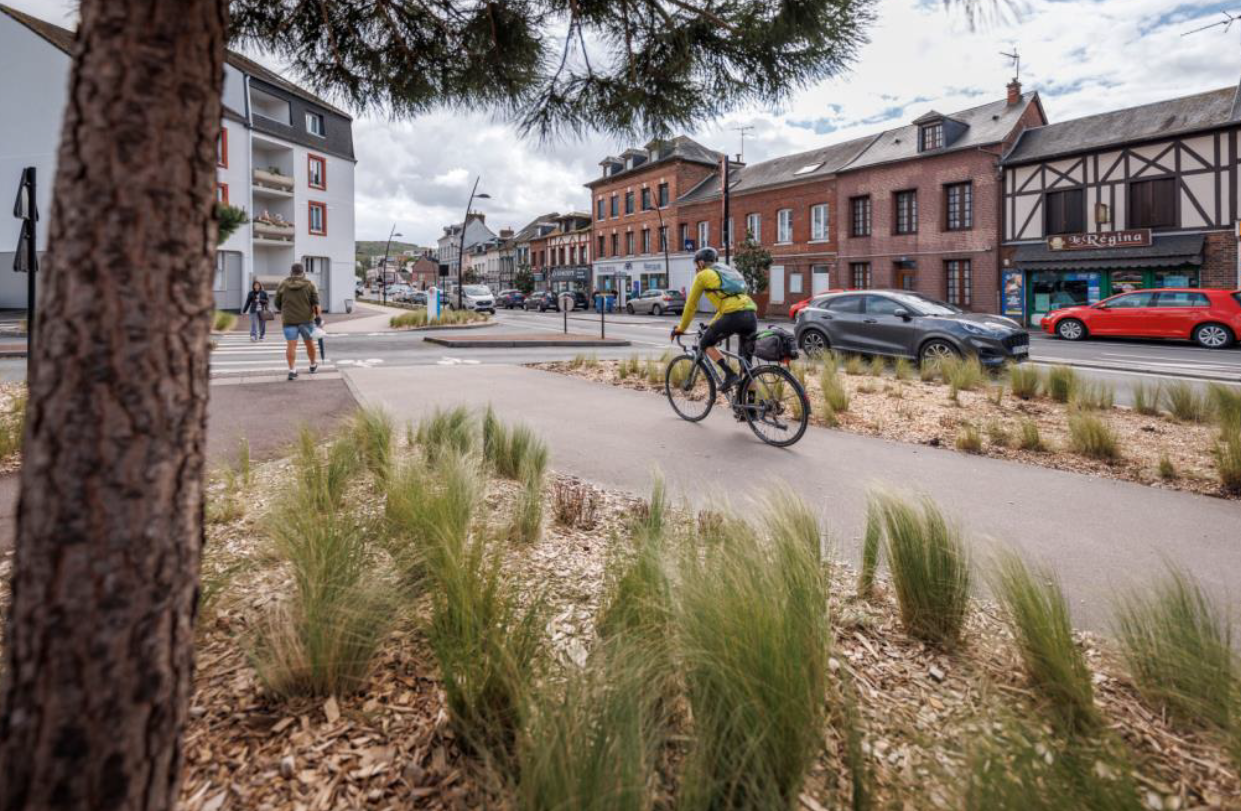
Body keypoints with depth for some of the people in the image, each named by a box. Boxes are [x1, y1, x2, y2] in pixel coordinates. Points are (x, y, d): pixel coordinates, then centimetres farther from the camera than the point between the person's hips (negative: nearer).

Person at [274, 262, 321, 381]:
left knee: (291, 345, -3)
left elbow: (277, 304, 10)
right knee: (309, 343, 15)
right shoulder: (309, 284, 1)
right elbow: (315, 303, -7)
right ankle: (313, 366, 30)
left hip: (289, 320, 0)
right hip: (306, 319, 0)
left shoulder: (283, 285, 5)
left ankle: (292, 370, -12)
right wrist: (317, 316, -4)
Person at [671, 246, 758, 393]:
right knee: (746, 360, 14)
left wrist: (681, 328, 27)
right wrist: (712, 324, 45)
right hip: (751, 315, 7)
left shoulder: (703, 275, 12)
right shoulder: (727, 271, 32)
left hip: (734, 315, -7)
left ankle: (730, 374, -1)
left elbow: (691, 305, 16)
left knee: (705, 343, 15)